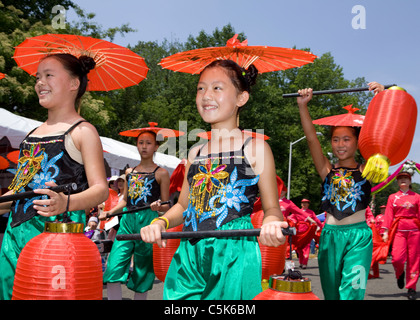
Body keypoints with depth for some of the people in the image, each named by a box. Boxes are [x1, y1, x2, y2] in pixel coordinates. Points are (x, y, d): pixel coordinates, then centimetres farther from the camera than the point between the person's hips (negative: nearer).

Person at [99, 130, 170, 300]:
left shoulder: (161, 173, 3)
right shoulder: (129, 172, 16)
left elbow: (166, 206, 3)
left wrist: (158, 207, -18)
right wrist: (109, 213, 9)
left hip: (148, 222, -4)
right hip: (127, 221, 4)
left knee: (142, 274, 3)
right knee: (113, 271, -9)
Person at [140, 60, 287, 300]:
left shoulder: (255, 148, 1)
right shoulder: (196, 153, 16)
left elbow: (272, 207, 0)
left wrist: (270, 225, -22)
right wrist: (161, 222, 2)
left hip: (234, 254, -5)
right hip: (190, 254, 5)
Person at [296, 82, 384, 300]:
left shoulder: (365, 169, 4)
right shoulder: (327, 171, 9)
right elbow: (311, 139, 1)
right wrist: (302, 106, -8)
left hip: (358, 236, -3)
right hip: (330, 234, 3)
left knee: (351, 290, -13)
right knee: (331, 292, 9)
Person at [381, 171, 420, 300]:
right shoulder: (392, 197, 12)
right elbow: (388, 215, 6)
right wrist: (385, 231, -2)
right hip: (398, 230, 0)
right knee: (397, 258, -11)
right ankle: (400, 274, 23)